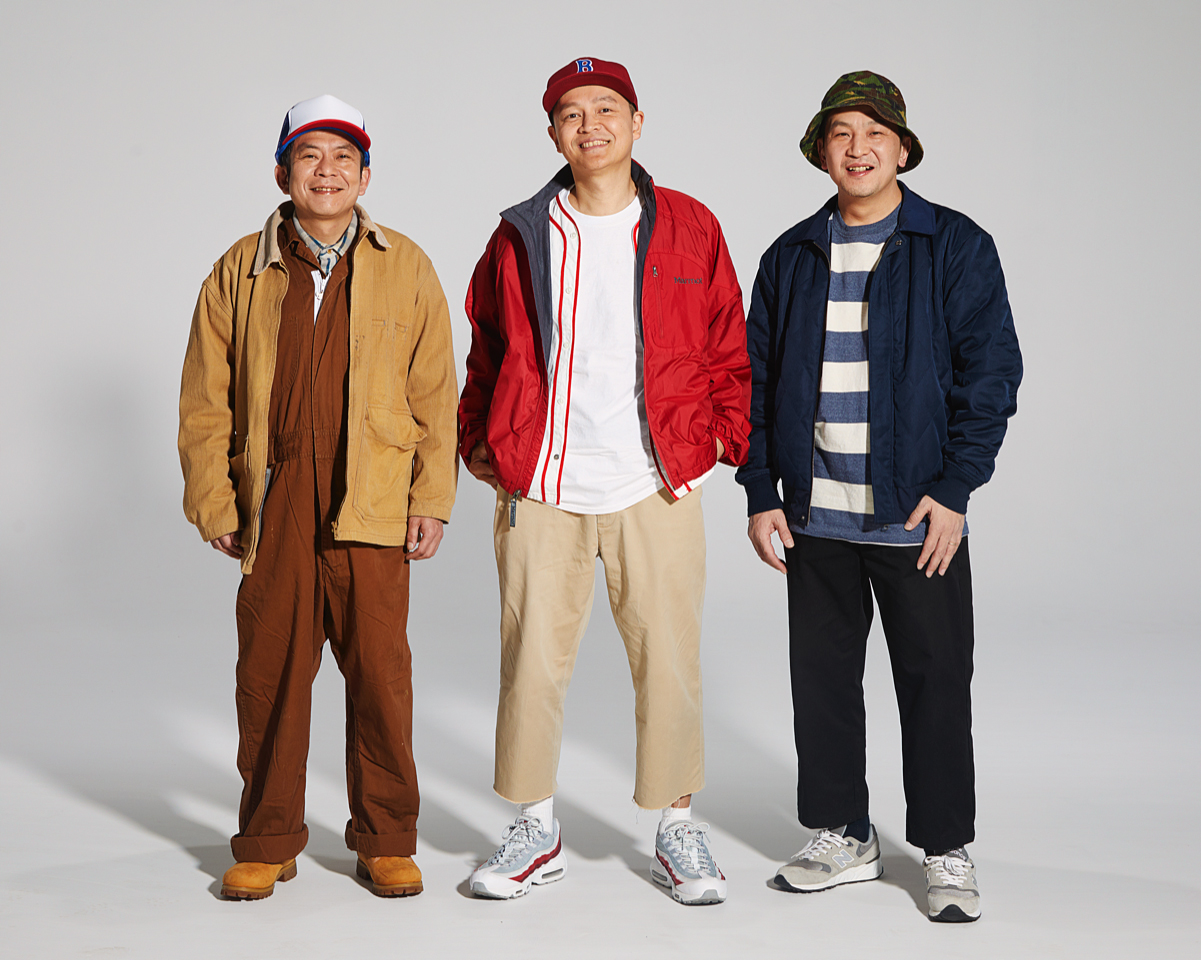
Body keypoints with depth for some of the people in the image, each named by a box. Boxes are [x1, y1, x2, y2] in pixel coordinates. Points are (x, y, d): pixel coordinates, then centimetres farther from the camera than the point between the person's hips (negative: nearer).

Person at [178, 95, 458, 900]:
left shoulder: (405, 269, 7)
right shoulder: (240, 273, 8)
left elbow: (435, 395, 5)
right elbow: (206, 402, 8)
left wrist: (432, 498, -1)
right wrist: (215, 503, 2)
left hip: (373, 506, -1)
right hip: (272, 508, 1)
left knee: (380, 672, 1)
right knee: (270, 672, 4)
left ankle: (386, 840, 15)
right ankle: (268, 842, 17)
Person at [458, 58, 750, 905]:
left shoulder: (689, 230, 6)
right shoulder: (522, 237, 7)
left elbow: (729, 348, 11)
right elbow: (489, 354, 17)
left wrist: (724, 437, 1)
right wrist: (479, 444, 8)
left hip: (657, 487, 0)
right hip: (540, 488, 1)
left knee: (669, 662, 3)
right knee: (532, 661, 4)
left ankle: (677, 831, 20)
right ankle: (536, 833, 19)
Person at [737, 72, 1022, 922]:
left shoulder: (956, 247, -1)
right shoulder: (791, 258, 10)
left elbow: (992, 371, -4)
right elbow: (757, 381, 12)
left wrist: (953, 489, -11)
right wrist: (761, 493, 4)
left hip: (918, 516, -3)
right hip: (814, 517, 4)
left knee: (935, 684, 2)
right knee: (822, 681, 10)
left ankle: (948, 853, 15)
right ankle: (843, 838, 24)